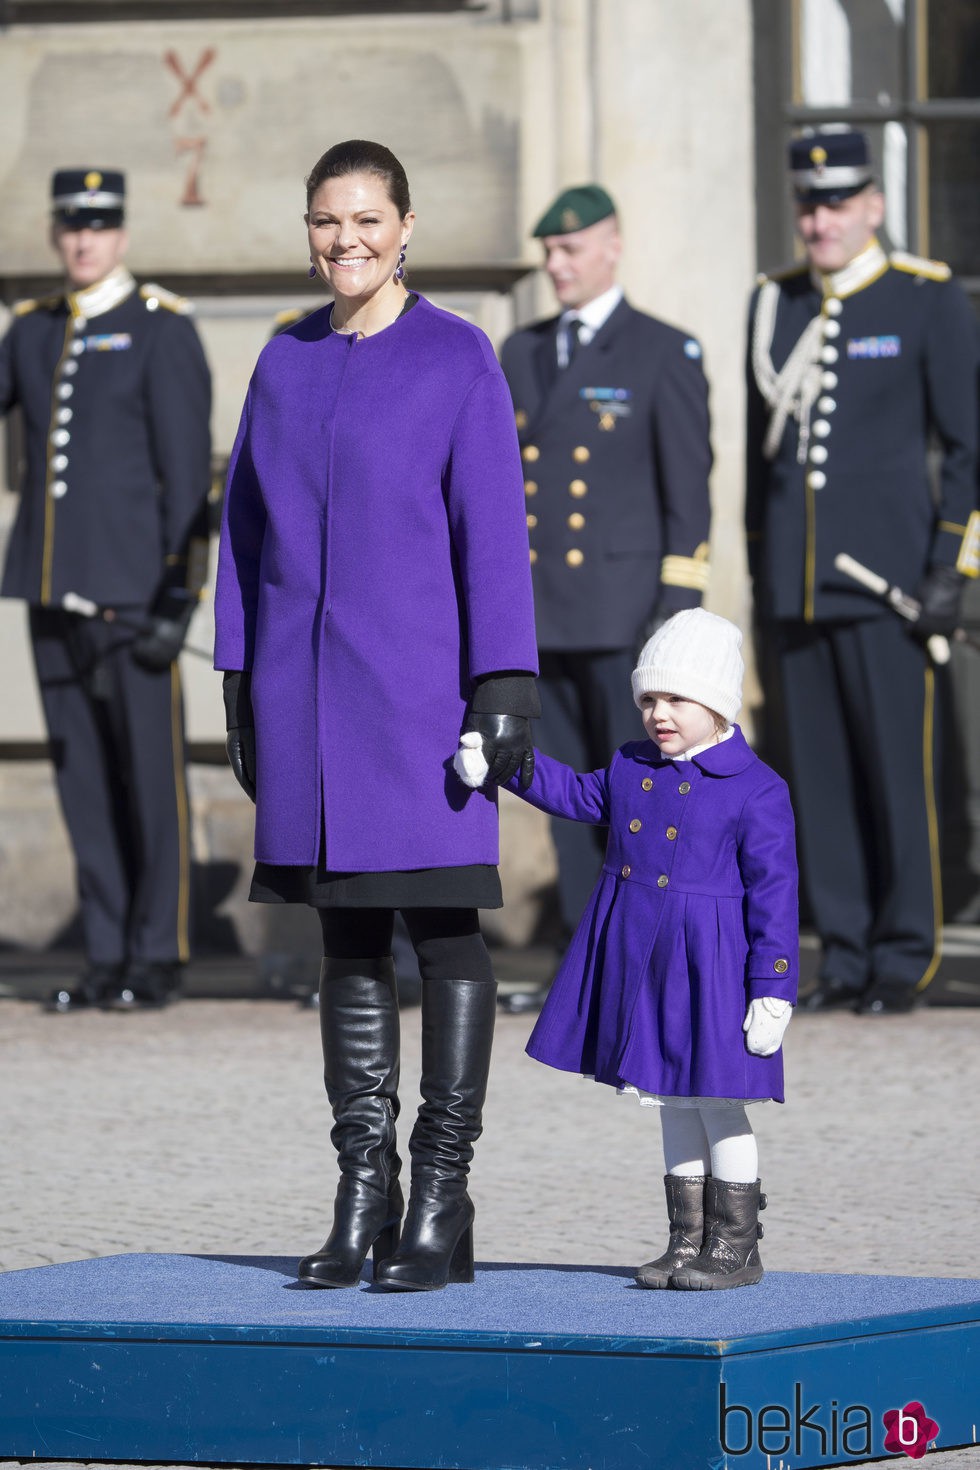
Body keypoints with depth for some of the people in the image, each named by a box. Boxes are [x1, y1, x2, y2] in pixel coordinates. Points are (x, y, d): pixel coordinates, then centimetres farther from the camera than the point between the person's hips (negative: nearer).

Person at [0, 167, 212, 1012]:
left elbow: (187, 468, -8)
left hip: (131, 585, -6)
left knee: (151, 776, -1)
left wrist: (179, 593, -14)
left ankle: (158, 958, 5)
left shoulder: (163, 330, -4)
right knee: (82, 777, 7)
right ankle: (107, 958, 11)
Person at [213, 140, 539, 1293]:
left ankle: (440, 1209, 2)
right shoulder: (285, 363, 11)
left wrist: (503, 687, -12)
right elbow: (248, 525, 14)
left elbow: (493, 530, -7)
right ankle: (361, 1202, 12)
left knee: (443, 929, -2)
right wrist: (241, 688, 10)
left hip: (420, 676, -5)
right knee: (348, 938, 7)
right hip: (308, 686, 5)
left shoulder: (458, 360, -3)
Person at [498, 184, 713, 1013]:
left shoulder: (664, 354, -1)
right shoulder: (523, 355, 14)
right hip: (543, 615, 5)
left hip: (624, 609, -5)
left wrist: (679, 605, -11)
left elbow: (688, 485, -5)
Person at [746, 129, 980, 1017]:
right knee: (820, 777, 4)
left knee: (899, 773, -3)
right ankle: (846, 956, 10)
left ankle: (905, 964, 4)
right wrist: (760, 578, 15)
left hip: (886, 578, -4)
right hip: (795, 589, 4)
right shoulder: (775, 306, 11)